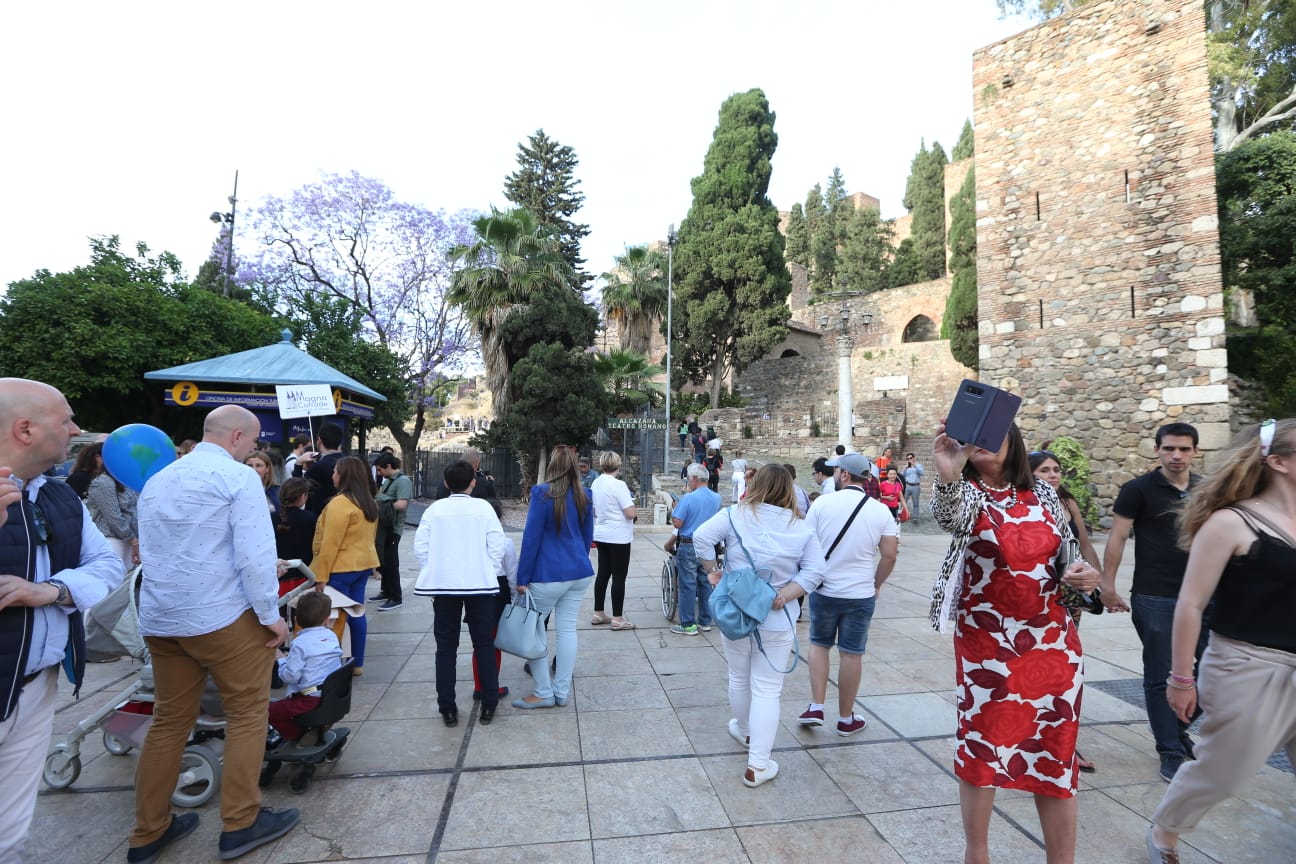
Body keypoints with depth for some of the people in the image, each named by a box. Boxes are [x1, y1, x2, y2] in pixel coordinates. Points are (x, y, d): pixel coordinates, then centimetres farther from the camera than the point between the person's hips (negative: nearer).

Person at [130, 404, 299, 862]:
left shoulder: (156, 481, 13)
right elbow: (255, 552, -18)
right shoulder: (238, 476, -11)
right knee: (247, 714, 7)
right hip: (222, 617, -7)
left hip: (158, 618, 8)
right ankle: (240, 824, 14)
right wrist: (270, 614, -11)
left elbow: (150, 550, 19)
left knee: (169, 720, 18)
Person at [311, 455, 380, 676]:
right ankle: (357, 663, 22)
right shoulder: (369, 502, 8)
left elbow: (330, 544, -17)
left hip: (341, 568, -8)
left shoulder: (340, 503, -17)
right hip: (363, 564, 8)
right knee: (356, 612, 13)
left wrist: (321, 576, -13)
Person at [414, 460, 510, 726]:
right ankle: (488, 704, 15)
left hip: (443, 584, 1)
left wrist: (432, 574, 9)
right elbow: (497, 546, -6)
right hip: (479, 584, -1)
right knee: (484, 644, 11)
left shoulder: (435, 509, 1)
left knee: (446, 647, 11)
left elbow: (420, 546, -1)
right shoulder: (483, 507, -3)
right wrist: (490, 575, 5)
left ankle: (447, 709, 15)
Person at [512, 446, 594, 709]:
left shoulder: (542, 493, -12)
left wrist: (522, 578, -6)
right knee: (567, 629, 11)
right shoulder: (583, 497, 6)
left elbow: (531, 538, -11)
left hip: (548, 575, -6)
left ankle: (544, 693, 11)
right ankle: (562, 692, 18)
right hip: (580, 573, 6)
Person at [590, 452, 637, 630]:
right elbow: (630, 513, -19)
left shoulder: (595, 484, 5)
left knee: (603, 574, 15)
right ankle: (617, 618, 6)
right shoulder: (618, 485, -18)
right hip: (618, 537, -7)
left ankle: (598, 613, 23)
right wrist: (635, 510, 0)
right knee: (619, 577, 1)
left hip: (601, 535, 7)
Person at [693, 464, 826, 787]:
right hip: (776, 621, -1)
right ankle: (758, 765, 8)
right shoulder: (802, 529, -4)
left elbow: (701, 537, -14)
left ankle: (744, 731, 45)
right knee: (767, 689, 6)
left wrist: (712, 571, -4)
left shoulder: (736, 515, -8)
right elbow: (814, 572, -9)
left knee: (739, 679, 22)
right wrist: (785, 596, -11)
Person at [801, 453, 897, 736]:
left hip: (823, 590, -1)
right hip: (861, 594, 1)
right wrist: (876, 584, 12)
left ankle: (816, 707, 15)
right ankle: (846, 718, 24)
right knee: (852, 653, 11)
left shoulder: (822, 503, -9)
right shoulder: (881, 511, -4)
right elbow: (890, 555, -3)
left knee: (819, 644, 19)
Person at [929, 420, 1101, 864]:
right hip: (987, 643, -3)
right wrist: (947, 477, -56)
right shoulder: (967, 494, -9)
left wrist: (1085, 573, -6)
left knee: (1055, 751, 11)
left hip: (1054, 642, 4)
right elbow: (947, 515, -35)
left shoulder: (1042, 493, 5)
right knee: (981, 745, 8)